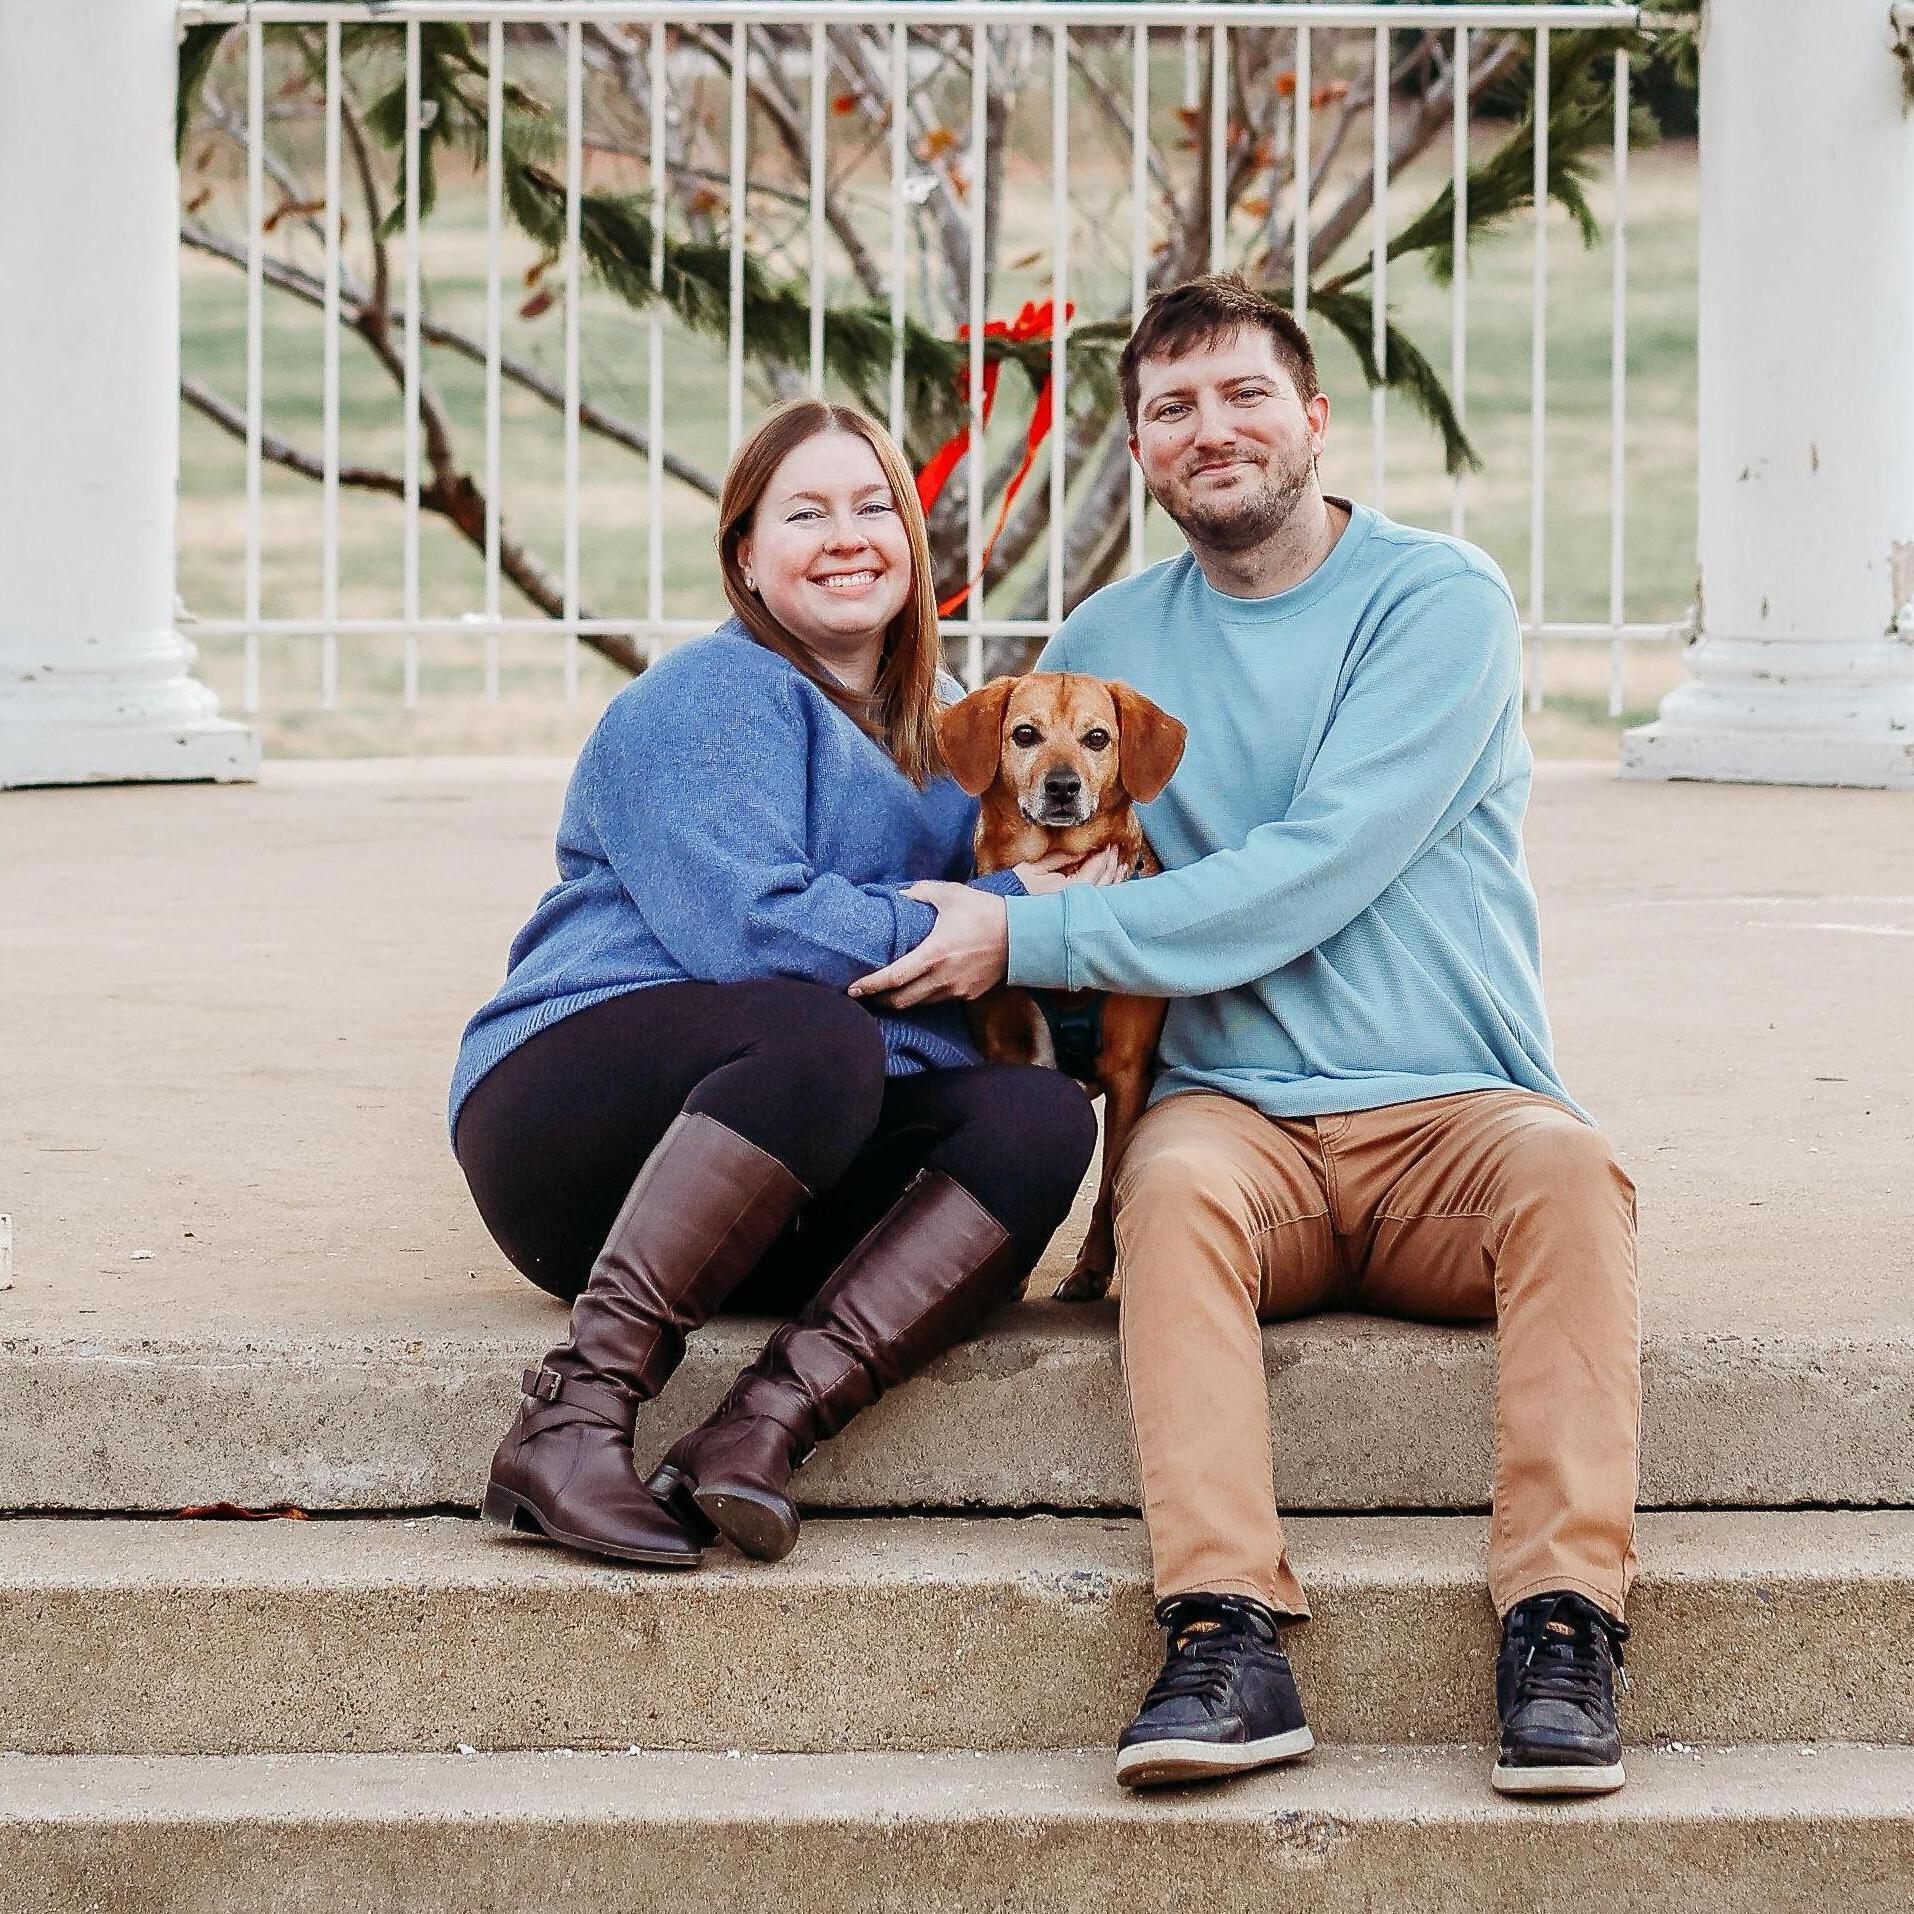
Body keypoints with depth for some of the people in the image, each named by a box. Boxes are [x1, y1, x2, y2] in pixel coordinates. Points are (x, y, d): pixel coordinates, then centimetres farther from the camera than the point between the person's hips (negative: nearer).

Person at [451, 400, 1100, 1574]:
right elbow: (744, 930, -19)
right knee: (819, 1037, -37)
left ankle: (770, 1421, -37)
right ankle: (574, 1420, -39)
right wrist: (995, 915, -13)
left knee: (1039, 1121, -20)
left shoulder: (945, 732, 20)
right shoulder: (714, 698, -5)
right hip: (571, 1113, -7)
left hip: (793, 1191, 7)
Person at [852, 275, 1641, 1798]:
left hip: (1452, 1116, -2)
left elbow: (1314, 875, -12)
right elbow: (996, 859, 25)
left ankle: (1563, 1626, -39)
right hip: (1241, 1119, 2)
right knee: (1177, 1173, -33)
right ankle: (1230, 1645, -43)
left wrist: (1024, 940, -14)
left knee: (1567, 1167, -34)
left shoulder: (1439, 601, 0)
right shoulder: (1107, 644, 15)